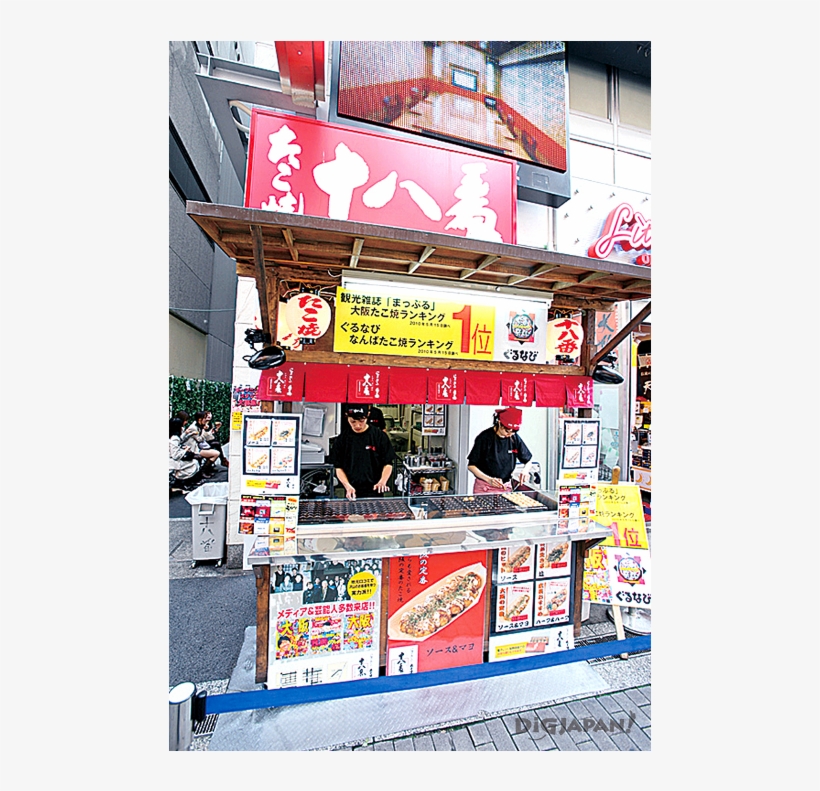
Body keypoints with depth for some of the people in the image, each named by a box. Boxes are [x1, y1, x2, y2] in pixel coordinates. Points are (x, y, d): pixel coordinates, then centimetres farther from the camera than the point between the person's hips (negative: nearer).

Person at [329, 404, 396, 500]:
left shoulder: (380, 436, -5)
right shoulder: (342, 439, 1)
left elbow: (388, 464, -2)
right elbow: (339, 467, 3)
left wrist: (382, 481, -18)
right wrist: (348, 486, -12)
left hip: (375, 492, -1)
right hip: (352, 493, 1)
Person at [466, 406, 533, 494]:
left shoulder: (515, 438, -4)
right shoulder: (484, 438, -15)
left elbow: (528, 460, 11)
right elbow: (471, 466, -11)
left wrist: (525, 470, -10)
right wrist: (489, 479, -23)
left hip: (505, 487, 3)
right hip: (484, 487, -3)